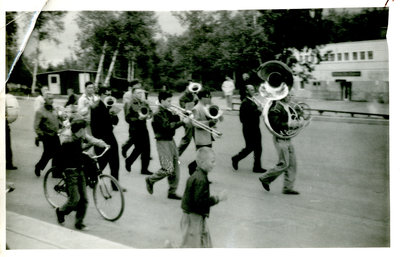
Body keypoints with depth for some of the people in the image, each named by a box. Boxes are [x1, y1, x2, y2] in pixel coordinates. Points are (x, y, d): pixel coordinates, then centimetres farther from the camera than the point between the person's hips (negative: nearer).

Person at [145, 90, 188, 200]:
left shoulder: (168, 112, 14)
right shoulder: (158, 114, -13)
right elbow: (167, 126, -24)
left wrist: (179, 116, -5)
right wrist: (182, 122, -24)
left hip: (171, 141, 9)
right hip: (163, 142, -9)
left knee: (175, 168, 7)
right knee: (168, 169, -13)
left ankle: (172, 192, 15)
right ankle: (150, 180, 12)